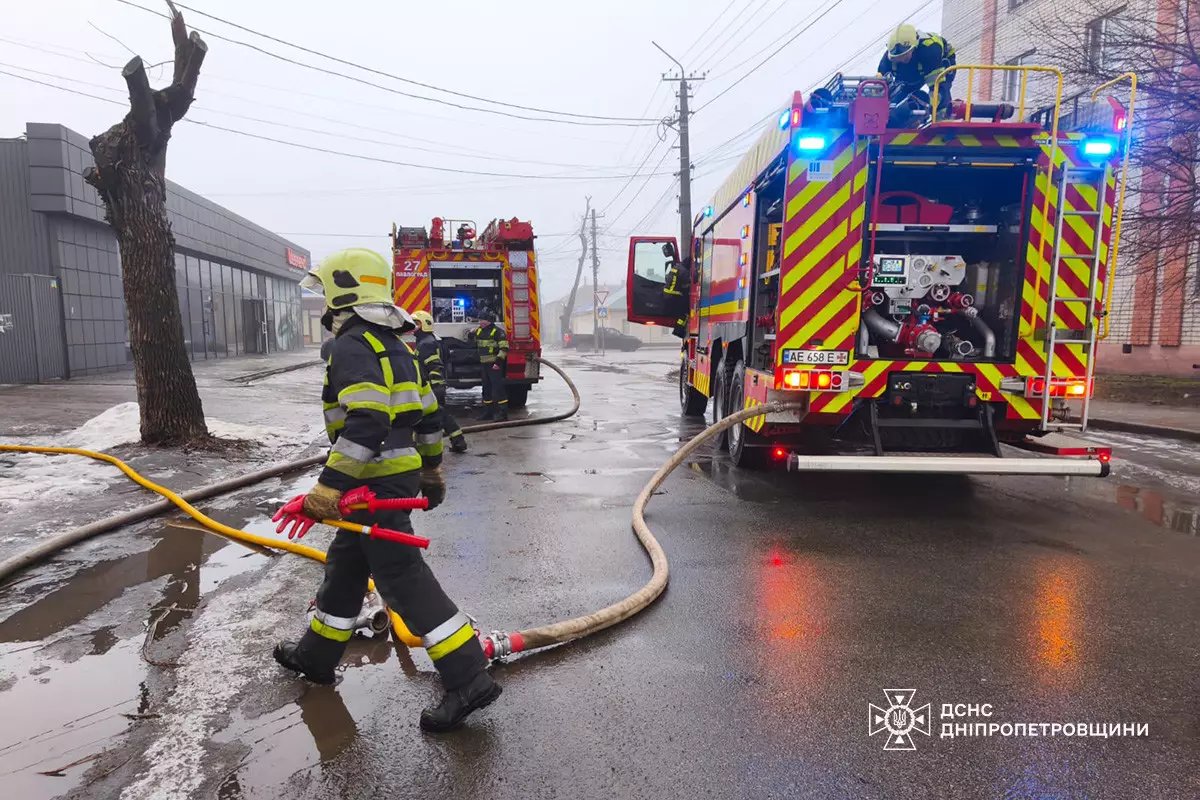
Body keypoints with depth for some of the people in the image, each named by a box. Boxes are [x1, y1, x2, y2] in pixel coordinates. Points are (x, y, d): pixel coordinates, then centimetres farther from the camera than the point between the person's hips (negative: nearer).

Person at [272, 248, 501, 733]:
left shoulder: (352, 346, -15)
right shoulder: (393, 345, 15)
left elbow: (365, 424, -27)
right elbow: (428, 414, 19)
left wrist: (329, 488, -25)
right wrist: (431, 470, 27)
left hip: (376, 483, -10)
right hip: (399, 475, 10)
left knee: (404, 580, -6)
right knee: (345, 566, 22)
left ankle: (468, 680, -2)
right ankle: (316, 656, 40)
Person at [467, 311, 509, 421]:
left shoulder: (498, 331, -11)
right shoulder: (478, 331, 13)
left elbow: (504, 348, -16)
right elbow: (471, 340, 29)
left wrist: (499, 361, -23)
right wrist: (471, 335, 5)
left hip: (495, 365, -8)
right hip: (484, 364, 8)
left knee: (498, 388, -9)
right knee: (486, 389, 14)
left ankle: (503, 413, -7)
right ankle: (488, 412, 23)